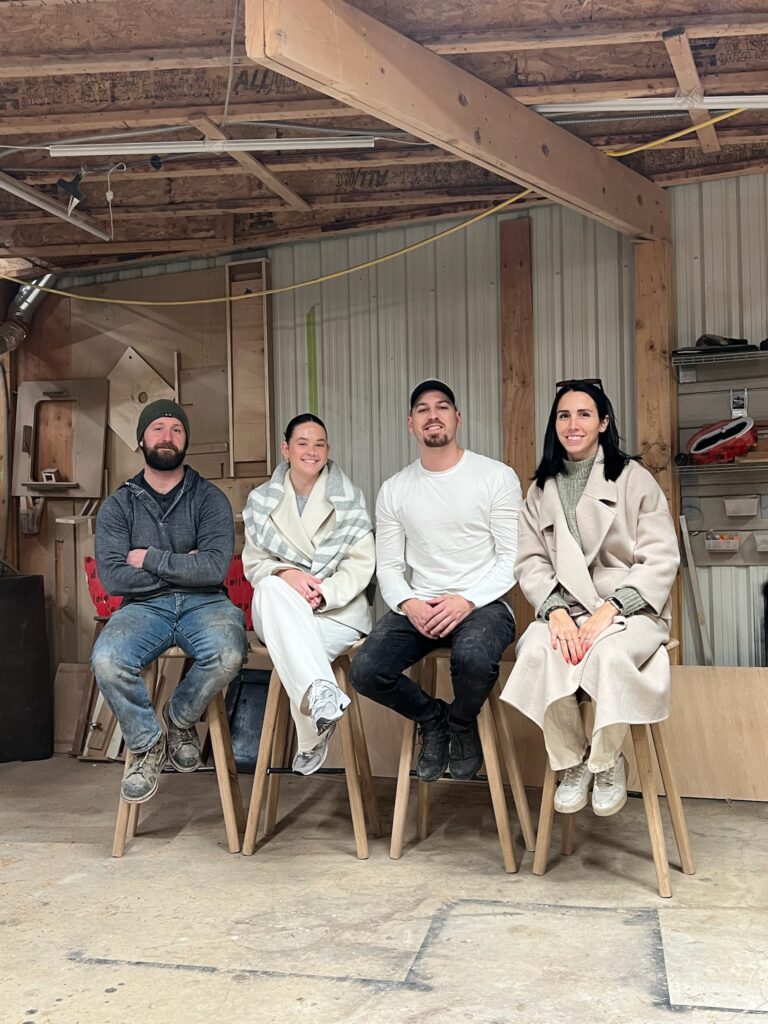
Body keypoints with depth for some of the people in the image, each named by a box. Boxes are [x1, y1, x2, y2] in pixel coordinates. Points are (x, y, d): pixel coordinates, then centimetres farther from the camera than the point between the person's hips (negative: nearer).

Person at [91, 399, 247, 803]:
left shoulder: (209, 499, 4)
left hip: (203, 603, 0)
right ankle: (146, 745, -4)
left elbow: (215, 568, -11)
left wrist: (150, 559, -7)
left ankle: (179, 719, 0)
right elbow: (112, 577, -6)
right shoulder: (118, 505, 8)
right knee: (106, 660, -32)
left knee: (227, 654, -34)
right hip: (144, 606, 1)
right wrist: (182, 566, -6)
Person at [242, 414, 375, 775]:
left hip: (339, 606, -1)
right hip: (278, 609, 2)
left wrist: (323, 593, -19)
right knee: (272, 588, -37)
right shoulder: (261, 500, 10)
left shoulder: (349, 497, 5)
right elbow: (253, 564, 7)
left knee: (293, 647, -35)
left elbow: (361, 564, -1)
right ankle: (320, 692, -49)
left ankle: (311, 737, -21)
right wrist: (286, 573, -16)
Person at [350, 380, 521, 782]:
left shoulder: (497, 477, -1)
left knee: (473, 656, -37)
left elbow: (513, 558, -5)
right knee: (365, 671, -22)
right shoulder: (394, 489, 10)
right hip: (418, 606, 3)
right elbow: (388, 567, 8)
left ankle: (462, 724, 1)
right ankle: (432, 718, 11)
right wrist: (409, 604, -13)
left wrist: (466, 600, -19)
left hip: (483, 603, -3)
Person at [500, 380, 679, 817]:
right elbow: (531, 562, 5)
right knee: (537, 651, -31)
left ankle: (608, 763, -9)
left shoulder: (633, 478, 1)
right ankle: (573, 762, -8)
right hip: (566, 610, 3)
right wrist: (556, 611, -15)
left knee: (608, 653, -36)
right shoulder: (541, 490, 13)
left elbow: (661, 558, -5)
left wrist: (609, 610, -16)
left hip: (631, 609, -3)